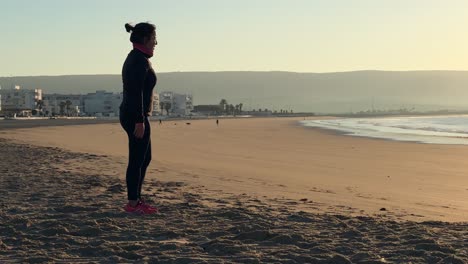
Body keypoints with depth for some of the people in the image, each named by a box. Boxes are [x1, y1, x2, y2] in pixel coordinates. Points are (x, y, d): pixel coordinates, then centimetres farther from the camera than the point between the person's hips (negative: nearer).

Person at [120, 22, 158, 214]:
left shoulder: (134, 58, 15)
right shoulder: (140, 60, -16)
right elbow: (136, 93, -22)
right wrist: (140, 121, -23)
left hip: (130, 114, 10)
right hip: (136, 116, -10)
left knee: (145, 158, 16)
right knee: (137, 160, -2)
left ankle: (136, 199, 21)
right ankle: (132, 204, 7)